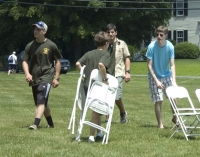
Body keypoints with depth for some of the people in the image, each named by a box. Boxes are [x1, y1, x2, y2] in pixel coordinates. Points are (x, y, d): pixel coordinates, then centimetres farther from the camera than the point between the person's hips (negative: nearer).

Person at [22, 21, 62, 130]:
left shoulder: (51, 45, -4)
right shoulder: (30, 46, 5)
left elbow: (57, 61, 3)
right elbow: (24, 61, 5)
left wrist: (56, 78, -1)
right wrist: (27, 73, -13)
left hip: (46, 77, -5)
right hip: (34, 78, 5)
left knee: (41, 100, -20)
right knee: (43, 102, 15)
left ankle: (36, 124, -29)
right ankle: (50, 123, 31)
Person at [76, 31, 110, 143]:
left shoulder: (89, 53, 11)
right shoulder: (105, 54, -6)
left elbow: (78, 63, 1)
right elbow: (101, 64, -26)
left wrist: (84, 73, 11)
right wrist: (105, 79, -18)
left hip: (87, 84, 6)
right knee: (96, 111, 2)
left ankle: (99, 133, 27)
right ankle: (92, 136, 1)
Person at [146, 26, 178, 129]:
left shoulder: (170, 47, -12)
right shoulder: (151, 47, -18)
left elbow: (172, 65, -13)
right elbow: (149, 65, -15)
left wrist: (174, 81, -23)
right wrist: (156, 81, -22)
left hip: (167, 75, 3)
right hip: (154, 77, -2)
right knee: (158, 101, -5)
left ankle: (175, 118, 22)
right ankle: (160, 124, 9)